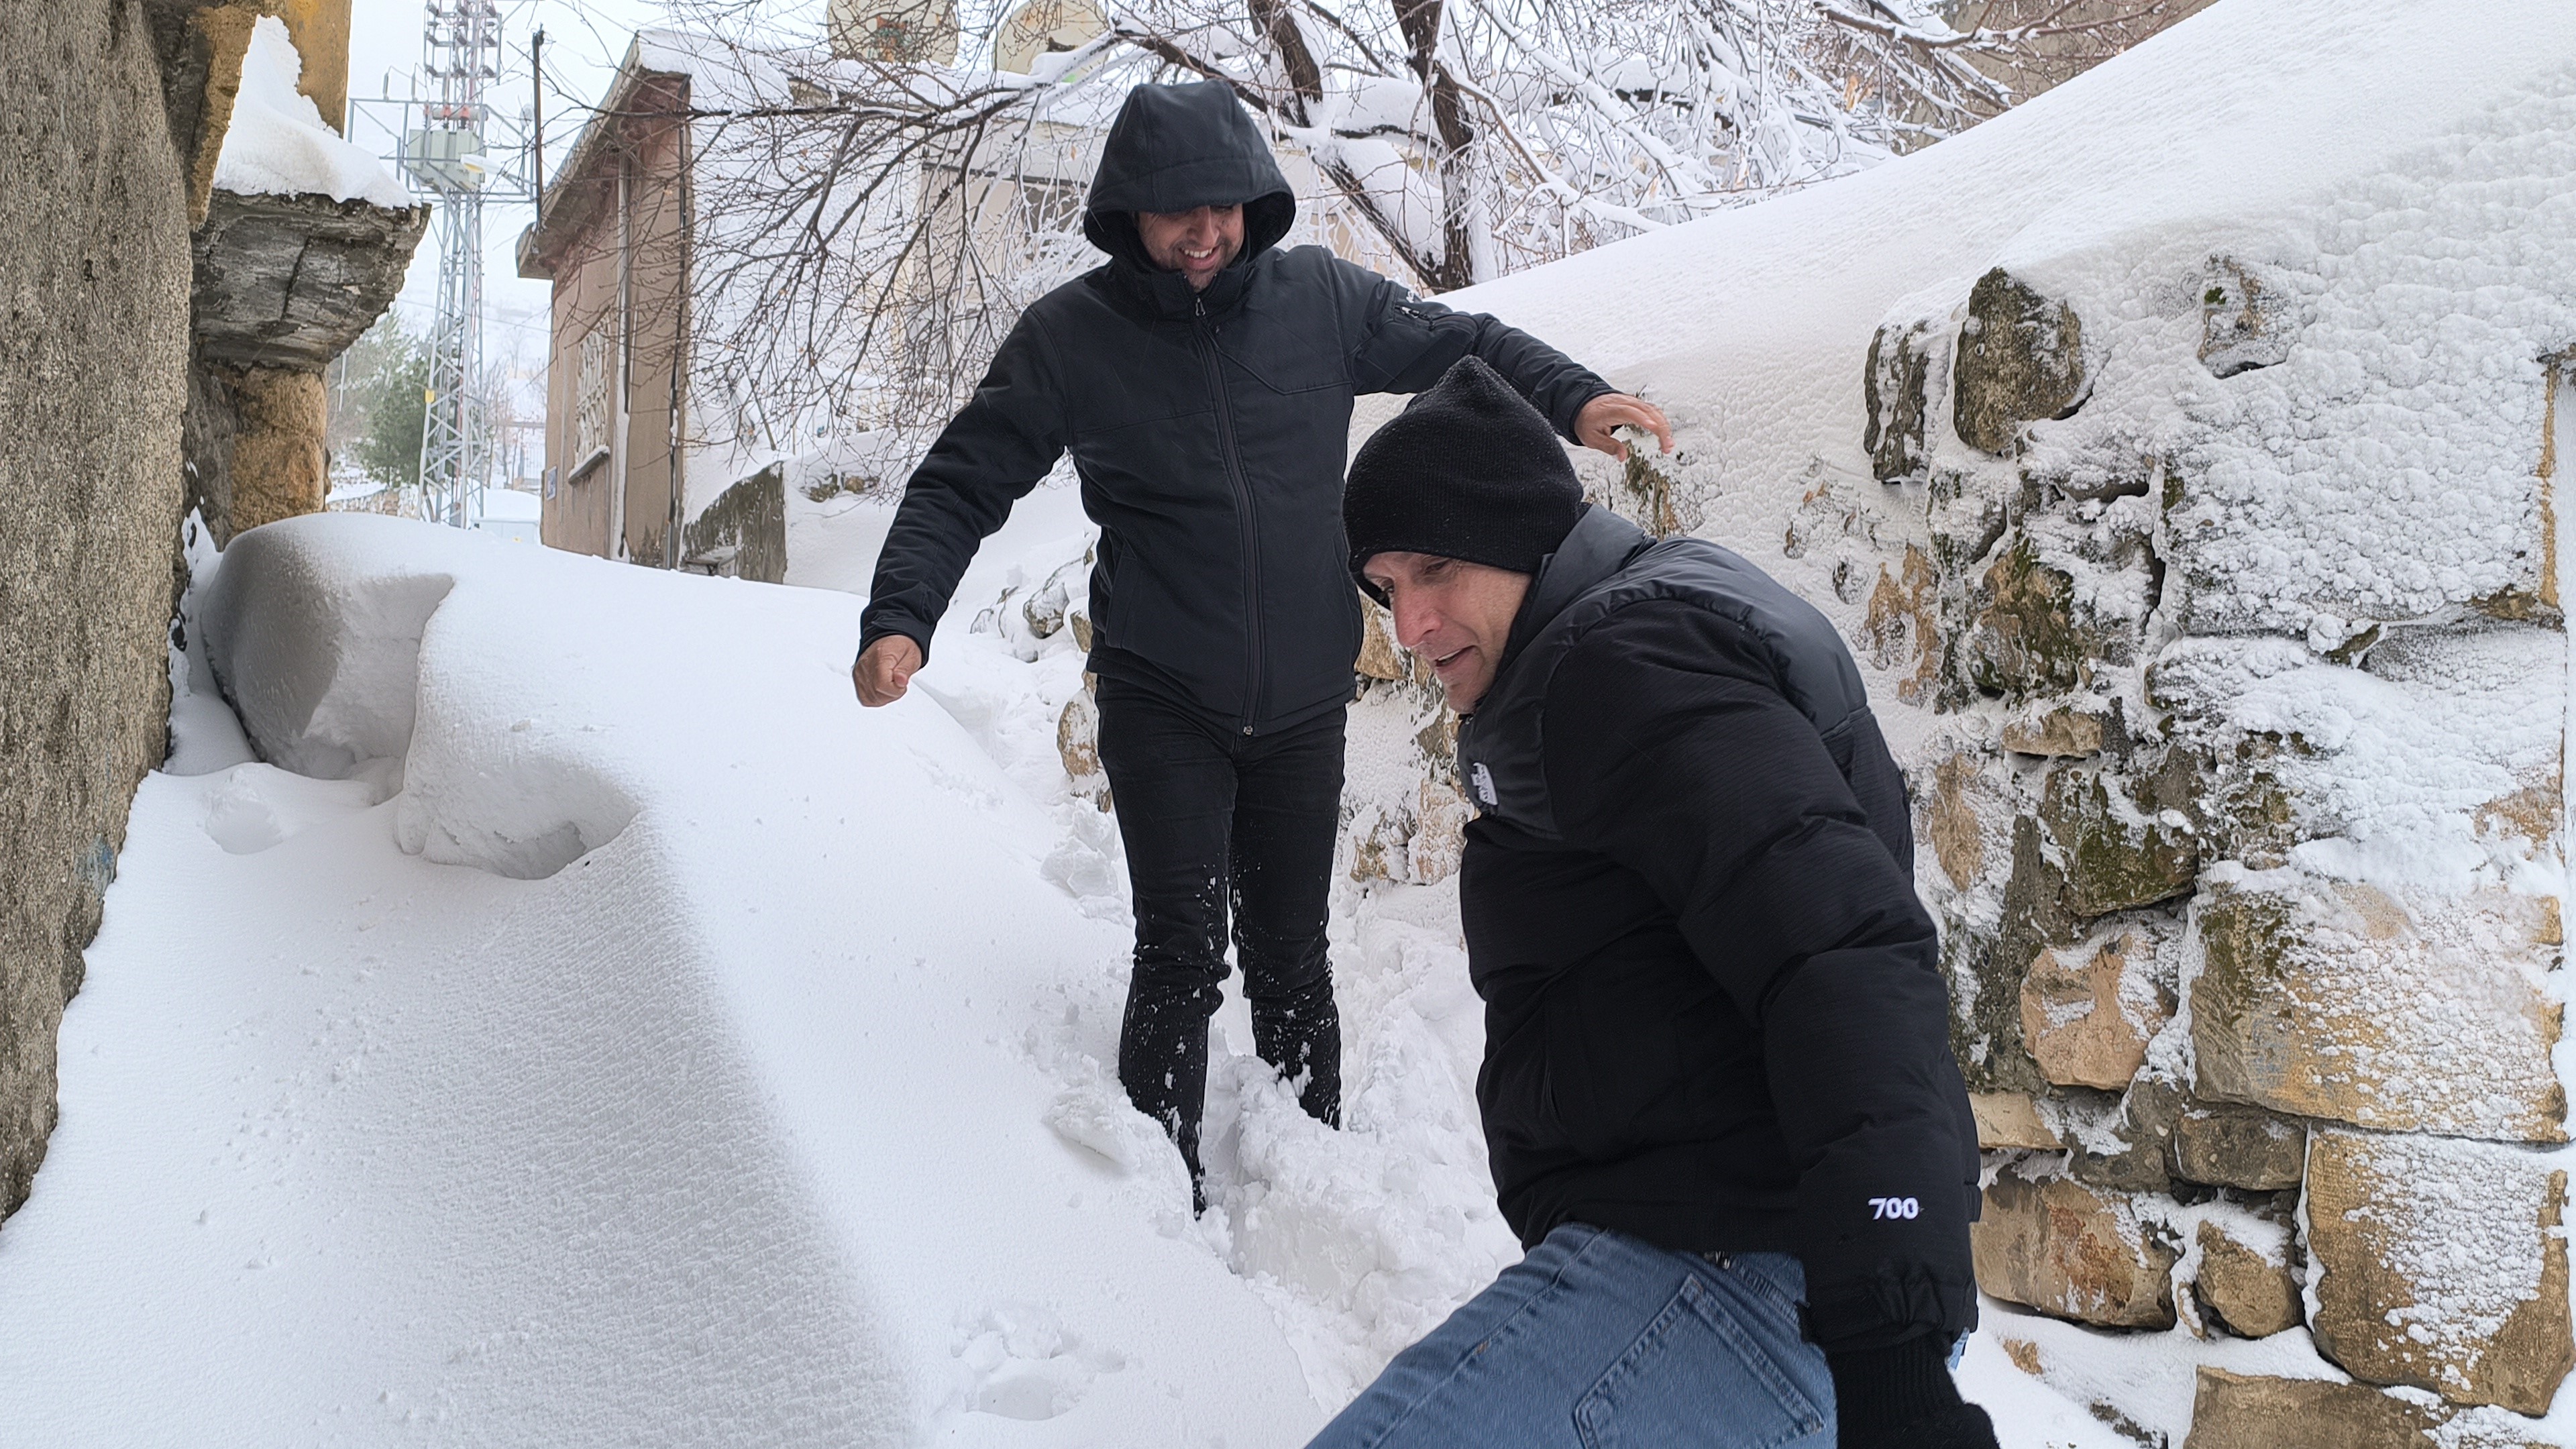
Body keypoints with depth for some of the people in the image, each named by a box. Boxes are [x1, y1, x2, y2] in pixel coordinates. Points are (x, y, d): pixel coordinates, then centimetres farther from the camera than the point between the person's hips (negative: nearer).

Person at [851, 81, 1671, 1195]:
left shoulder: (1319, 298, -2)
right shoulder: (1070, 336, -6)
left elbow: (1459, 343, 9)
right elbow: (962, 486, -4)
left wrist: (1573, 400, -8)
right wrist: (900, 619, -18)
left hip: (1303, 703, 3)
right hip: (1161, 705, -2)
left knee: (1290, 957, 13)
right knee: (1180, 953, -11)